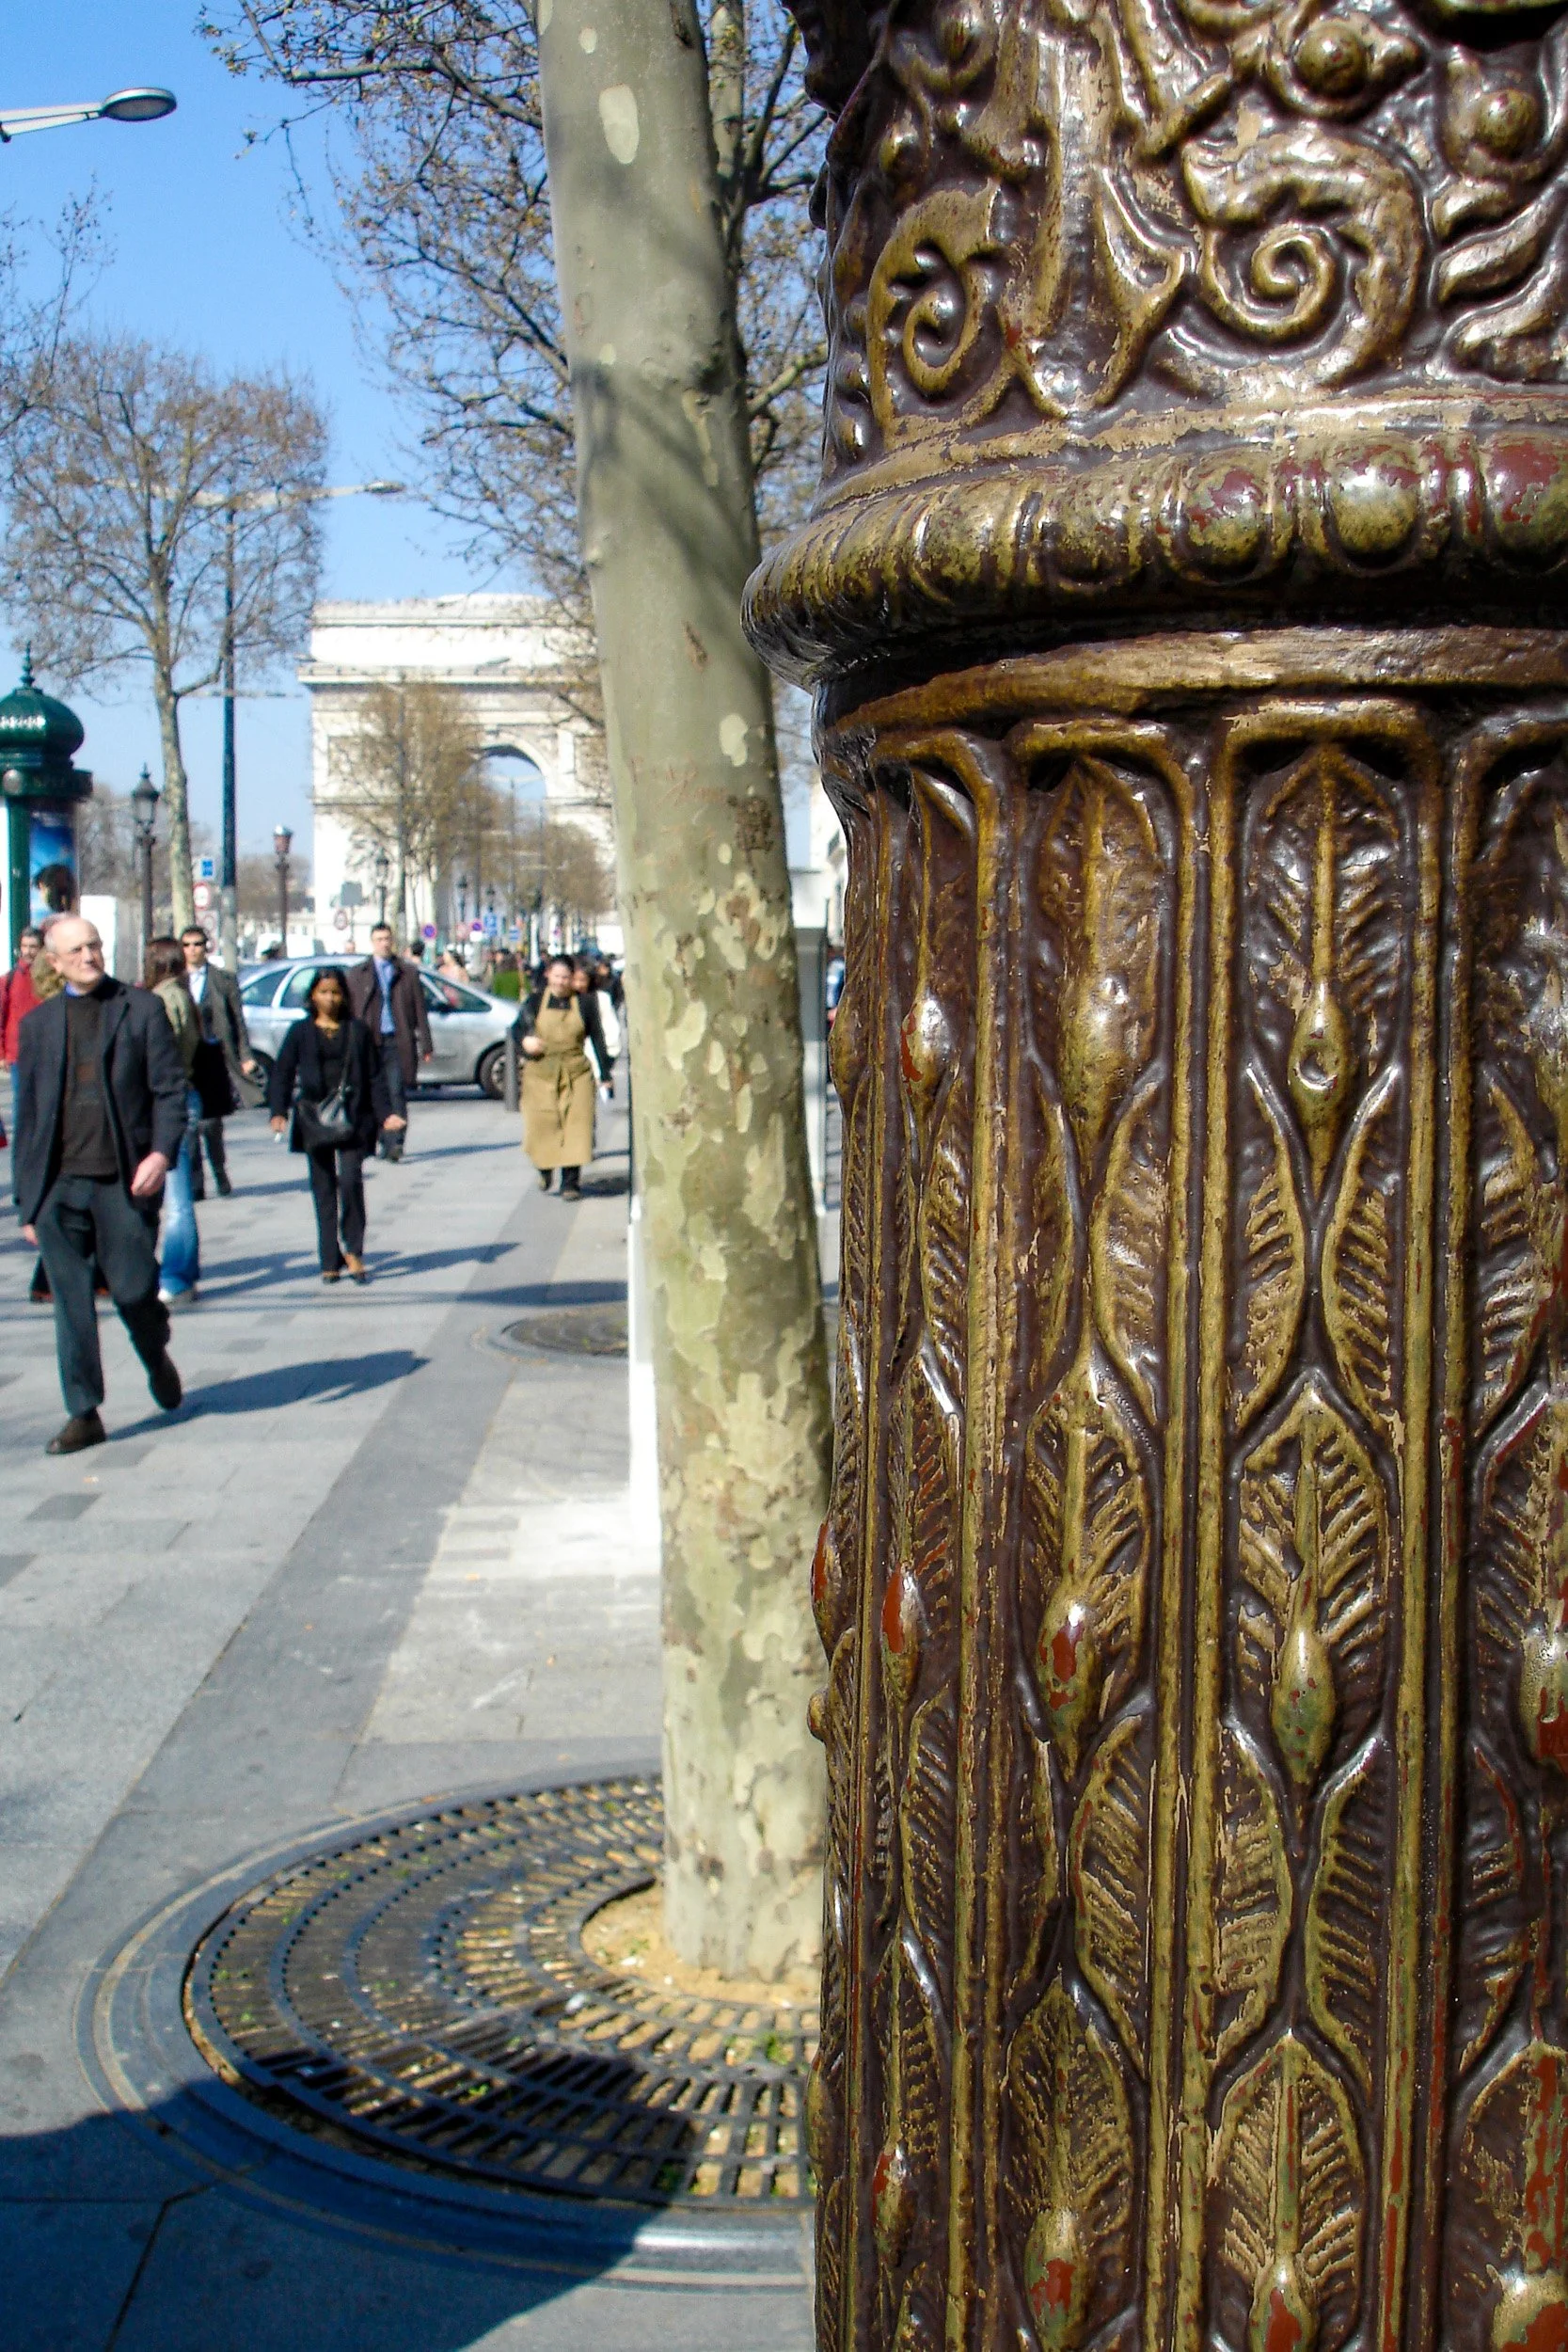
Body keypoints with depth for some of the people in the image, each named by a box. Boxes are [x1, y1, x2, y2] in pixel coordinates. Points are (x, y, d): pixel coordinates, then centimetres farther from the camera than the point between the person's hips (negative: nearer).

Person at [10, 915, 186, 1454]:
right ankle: (84, 1414, 14)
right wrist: (26, 1197, 11)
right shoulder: (37, 1023, 13)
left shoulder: (142, 1009, 5)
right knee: (71, 1304, 4)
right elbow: (27, 1113, 14)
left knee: (134, 1290, -1)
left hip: (124, 1183, -2)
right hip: (57, 1187, 3)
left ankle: (157, 1358, 32)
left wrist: (163, 1152, -16)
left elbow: (170, 1088, 1)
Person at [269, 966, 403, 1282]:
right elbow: (282, 1074, 6)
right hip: (313, 1117, 1)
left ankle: (353, 1250, -1)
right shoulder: (301, 1032, 8)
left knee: (350, 1180, -16)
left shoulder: (357, 1031, 7)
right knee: (323, 1189, 3)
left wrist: (385, 1114, -2)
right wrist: (278, 1111, -7)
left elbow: (375, 1076, 7)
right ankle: (330, 1260, 9)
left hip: (352, 1118, -1)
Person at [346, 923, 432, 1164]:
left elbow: (420, 1011, 8)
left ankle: (396, 1142, -14)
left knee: (397, 1092, -11)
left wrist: (426, 1045, 3)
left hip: (398, 1042, -2)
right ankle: (386, 1142, 14)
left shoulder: (408, 973, 10)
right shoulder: (358, 973, 12)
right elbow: (352, 1011, 9)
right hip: (370, 1042, 2)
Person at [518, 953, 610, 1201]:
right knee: (542, 1125, 2)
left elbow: (597, 1038, 6)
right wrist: (526, 1040, -18)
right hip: (540, 1073, 1)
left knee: (575, 1125, -8)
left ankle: (570, 1182, -3)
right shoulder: (536, 1000, 4)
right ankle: (544, 1169, 30)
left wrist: (604, 1074, 5)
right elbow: (520, 1027, 7)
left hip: (575, 1073, -1)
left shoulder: (584, 1002, 2)